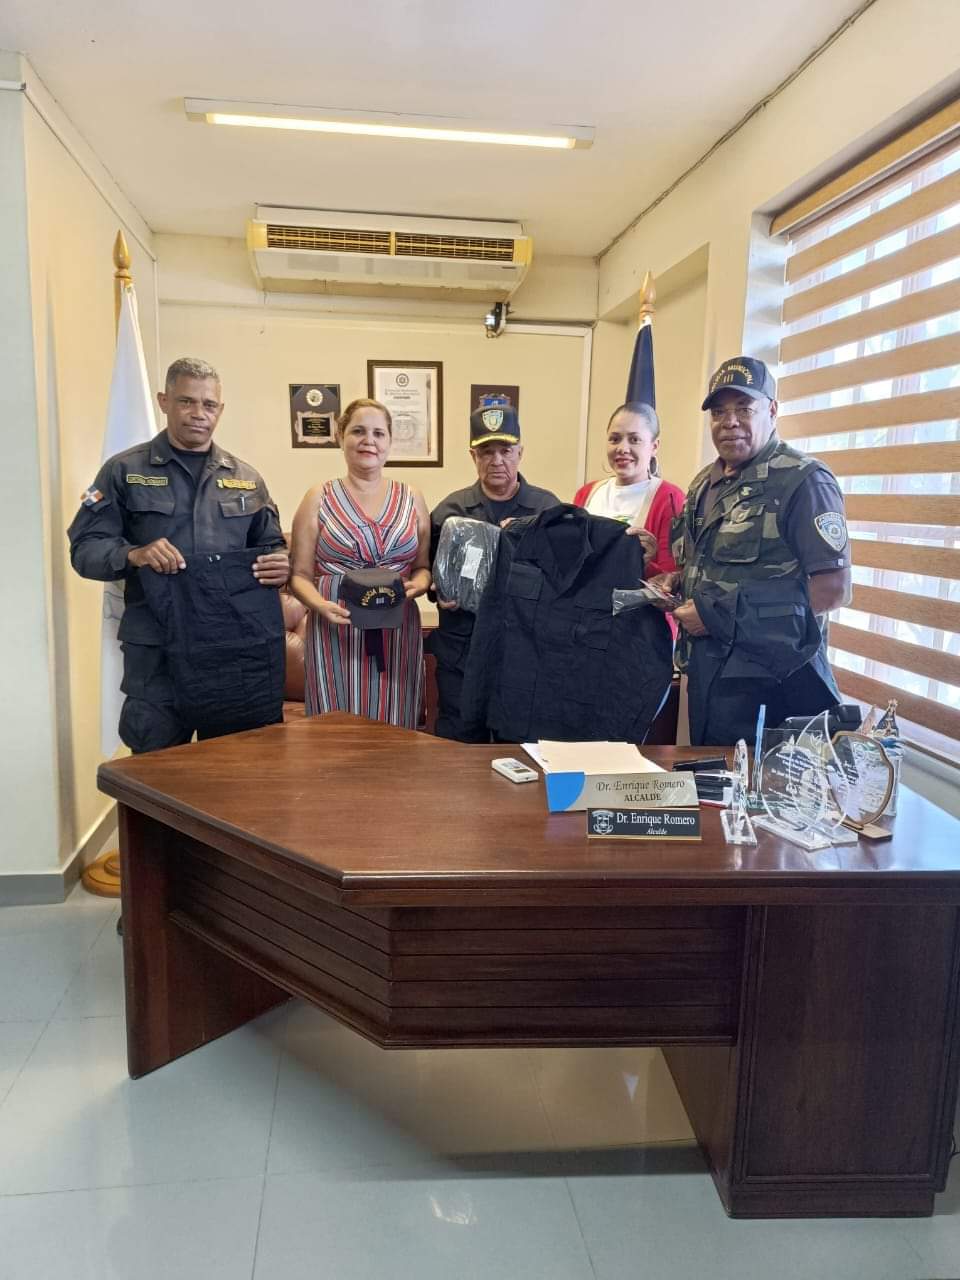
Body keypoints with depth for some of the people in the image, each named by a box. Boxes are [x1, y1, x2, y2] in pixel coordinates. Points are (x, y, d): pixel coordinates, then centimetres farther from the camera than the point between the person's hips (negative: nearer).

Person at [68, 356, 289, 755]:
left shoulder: (245, 478, 12)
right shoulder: (125, 470, 3)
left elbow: (271, 546, 17)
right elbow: (85, 548, -1)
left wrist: (279, 565, -7)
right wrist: (134, 555, -21)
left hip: (237, 648, 3)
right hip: (156, 651, -2)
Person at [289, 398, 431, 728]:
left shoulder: (411, 498, 9)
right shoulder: (319, 497, 2)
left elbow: (424, 566, 15)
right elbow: (299, 574, 1)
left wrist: (417, 584, -7)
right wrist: (321, 605, -18)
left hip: (398, 634, 2)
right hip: (335, 634, -2)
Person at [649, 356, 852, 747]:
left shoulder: (802, 481, -12)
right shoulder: (705, 484, 12)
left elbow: (834, 590, -18)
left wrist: (719, 616, -19)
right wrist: (674, 582, 2)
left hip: (766, 682, -7)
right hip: (706, 672, 8)